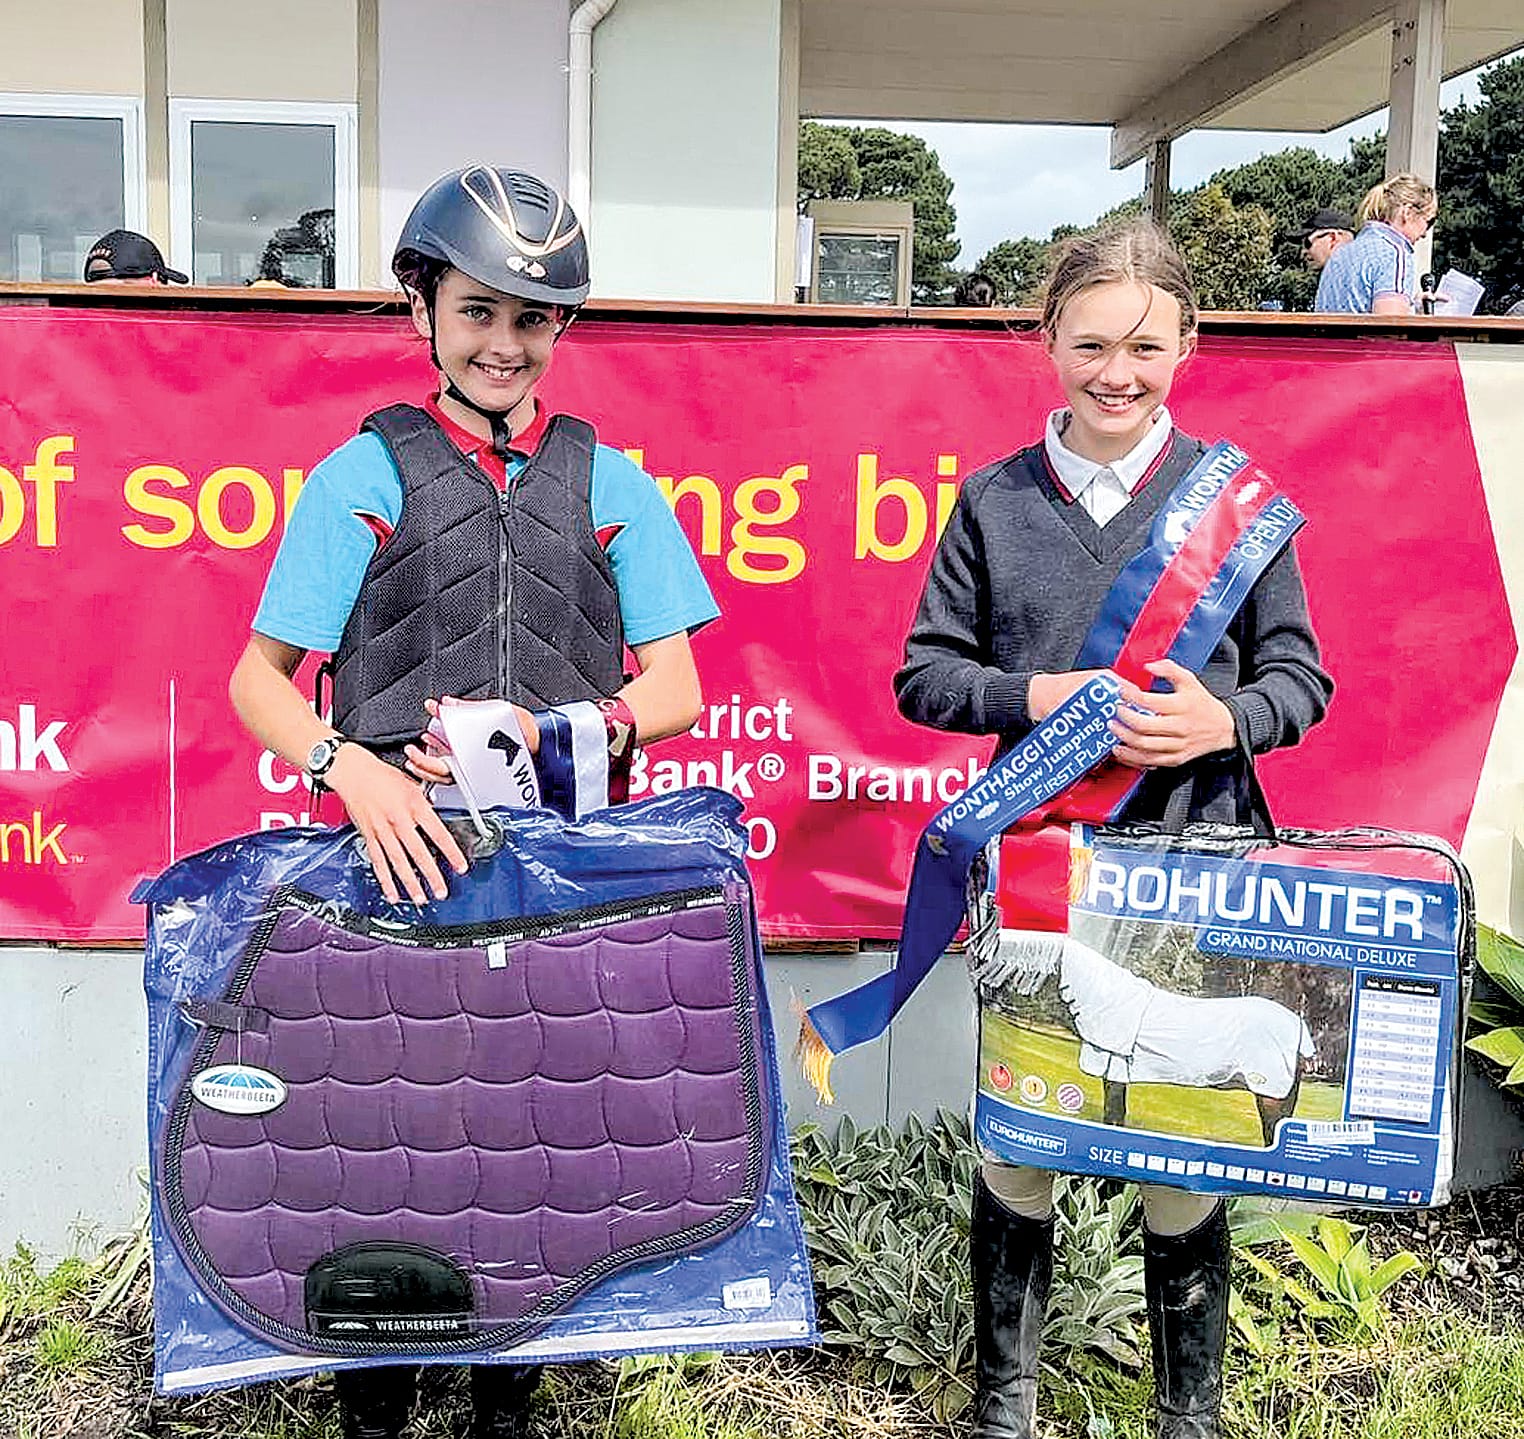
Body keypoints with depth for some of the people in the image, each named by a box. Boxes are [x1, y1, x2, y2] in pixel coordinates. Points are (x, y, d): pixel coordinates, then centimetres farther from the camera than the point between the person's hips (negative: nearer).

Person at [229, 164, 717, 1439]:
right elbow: (259, 679, 3)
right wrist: (354, 772, -17)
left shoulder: (611, 484, 11)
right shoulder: (364, 474, 6)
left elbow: (674, 691, 8)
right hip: (404, 851, -1)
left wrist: (549, 734, -11)